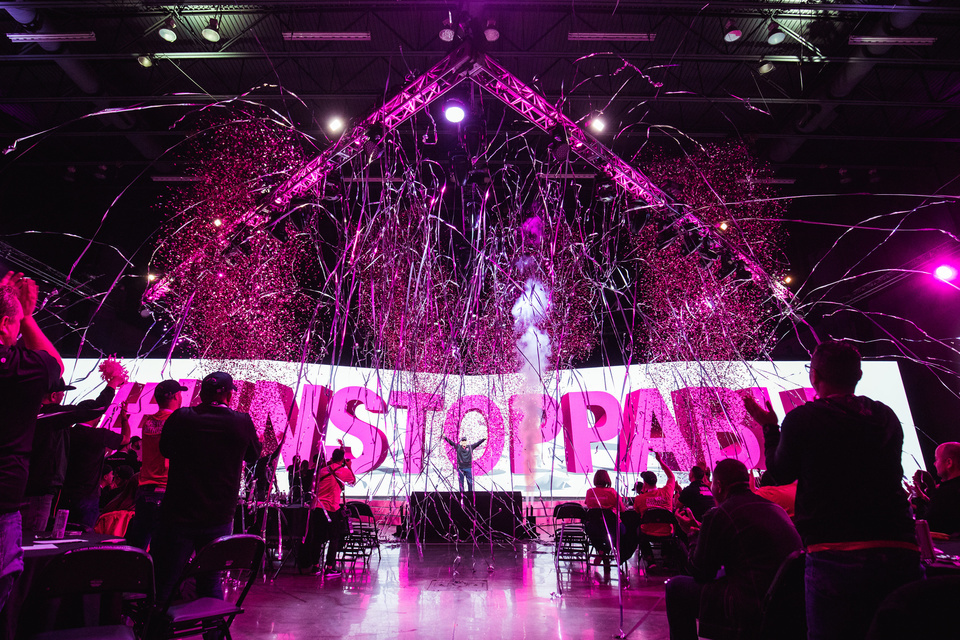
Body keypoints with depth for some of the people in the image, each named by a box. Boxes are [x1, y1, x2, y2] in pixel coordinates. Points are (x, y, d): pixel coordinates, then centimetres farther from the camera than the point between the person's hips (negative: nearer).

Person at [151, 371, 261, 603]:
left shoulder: (179, 418, -8)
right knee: (210, 581, 16)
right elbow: (253, 456, 7)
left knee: (163, 583, 12)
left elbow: (165, 450, 12)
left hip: (178, 516, 0)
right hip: (220, 517, 1)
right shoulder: (242, 422, -10)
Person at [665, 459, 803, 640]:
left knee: (676, 587, 4)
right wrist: (699, 529, 29)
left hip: (754, 616, -9)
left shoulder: (718, 515, -12)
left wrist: (692, 533, 12)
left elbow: (700, 574, -3)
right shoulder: (775, 508, 12)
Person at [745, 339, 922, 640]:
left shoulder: (801, 418, -8)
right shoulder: (888, 417, 7)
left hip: (836, 556, -5)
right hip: (901, 552, 5)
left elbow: (780, 473, 7)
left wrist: (770, 427, 21)